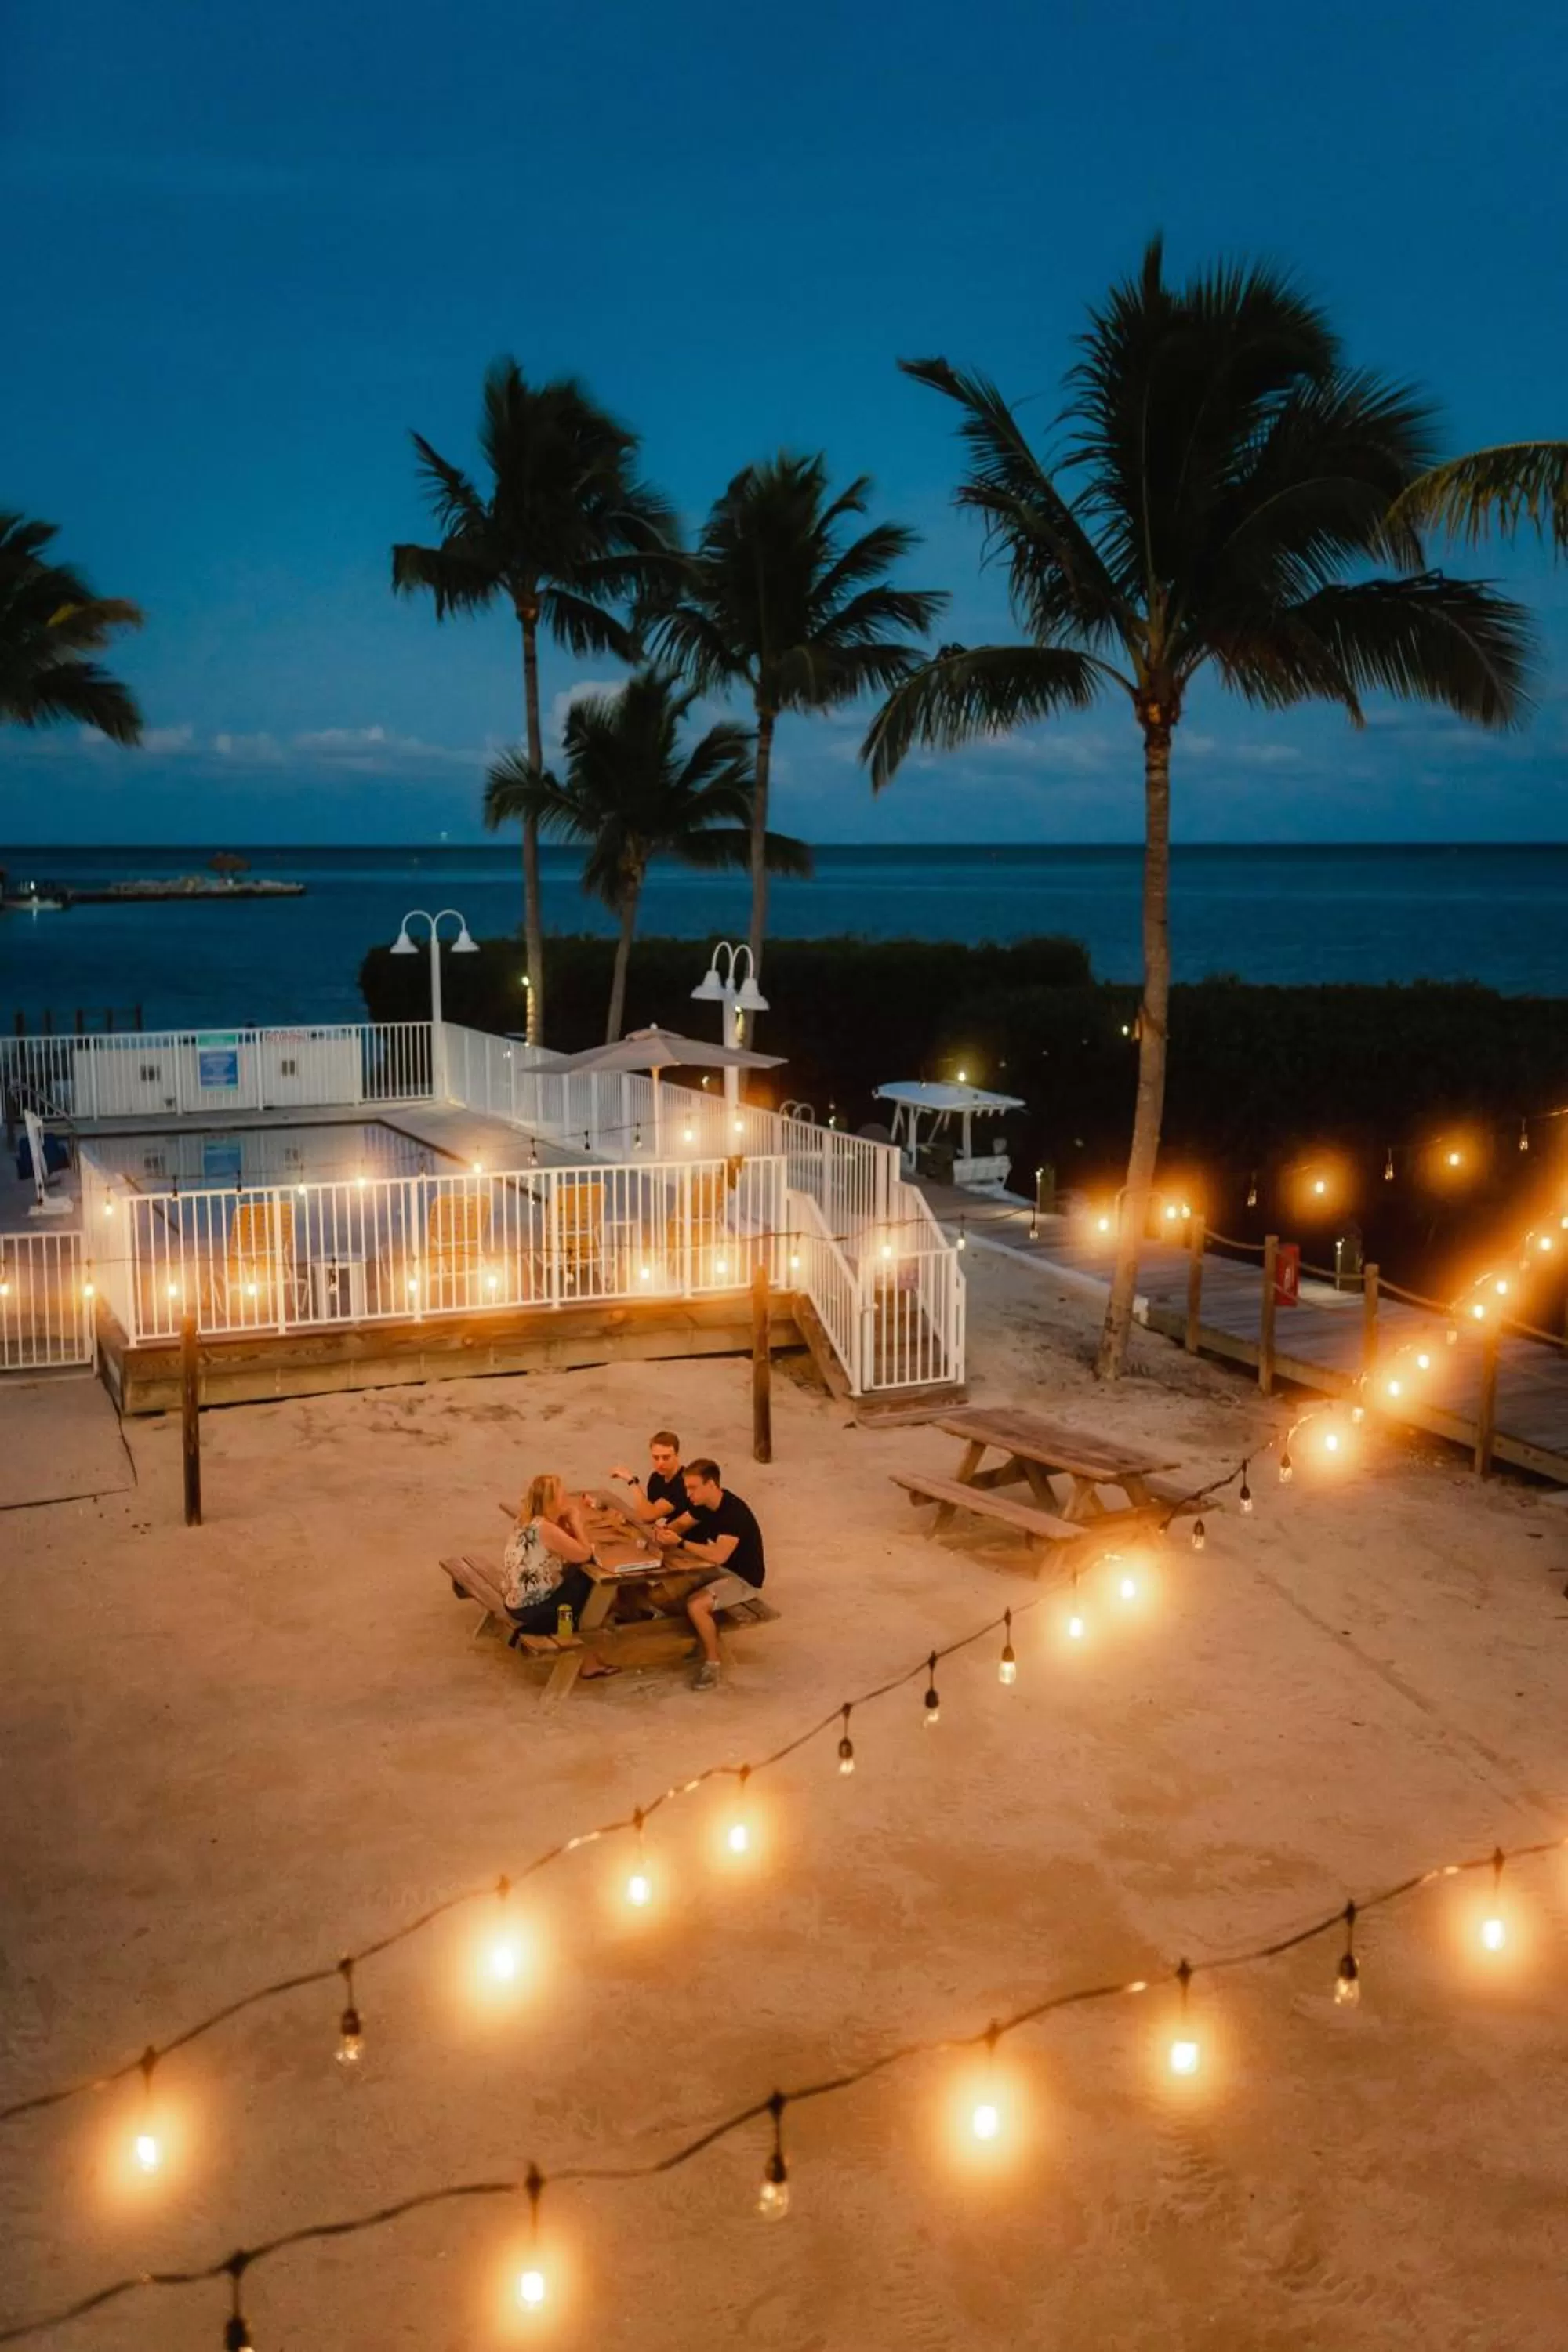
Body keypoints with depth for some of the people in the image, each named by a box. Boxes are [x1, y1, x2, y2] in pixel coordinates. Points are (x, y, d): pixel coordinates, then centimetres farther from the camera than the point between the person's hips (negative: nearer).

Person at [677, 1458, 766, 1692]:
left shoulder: (734, 1513, -29)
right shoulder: (704, 1504, -3)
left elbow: (718, 1555, -39)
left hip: (743, 1578, -9)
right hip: (720, 1569, 9)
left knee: (695, 1604, -28)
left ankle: (712, 1661, -9)